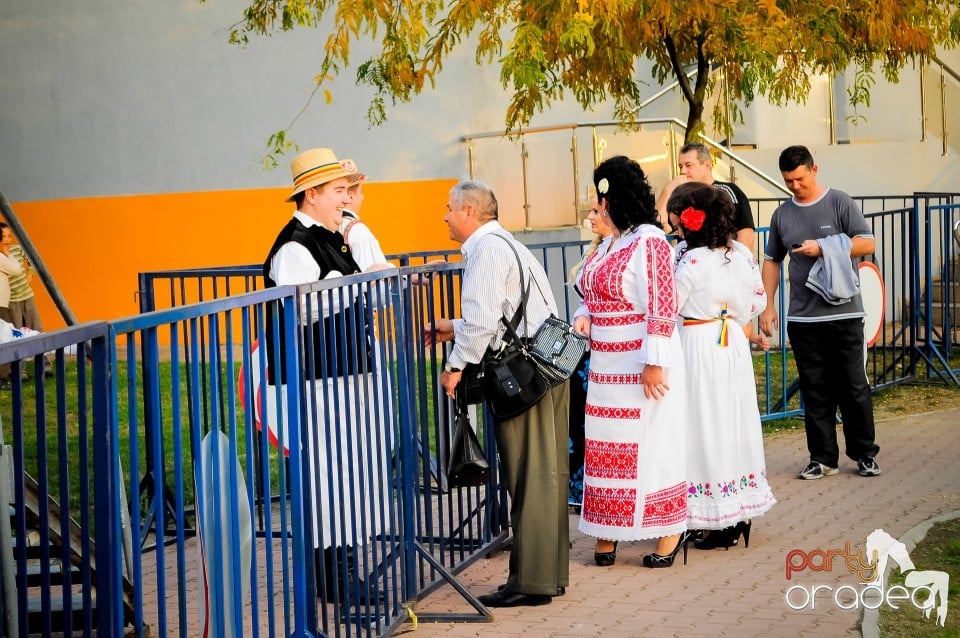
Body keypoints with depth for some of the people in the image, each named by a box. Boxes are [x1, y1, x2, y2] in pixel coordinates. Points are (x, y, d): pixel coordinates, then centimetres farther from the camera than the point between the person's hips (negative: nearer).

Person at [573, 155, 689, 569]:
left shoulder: (649, 243, -15)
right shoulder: (610, 244, 12)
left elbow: (663, 308, -20)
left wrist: (654, 363, -23)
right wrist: (584, 316, 0)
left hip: (642, 368, -9)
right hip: (607, 367, 9)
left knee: (652, 446, -1)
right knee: (606, 447, 11)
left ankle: (670, 532, 11)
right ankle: (606, 534, 20)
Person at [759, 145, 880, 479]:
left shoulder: (839, 203, -2)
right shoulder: (782, 214, 11)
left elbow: (867, 242, -6)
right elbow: (772, 261, 17)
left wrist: (822, 249, -14)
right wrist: (768, 306, 11)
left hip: (844, 313, -3)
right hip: (802, 317, 3)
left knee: (854, 386, 1)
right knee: (815, 391, 6)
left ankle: (864, 453, 12)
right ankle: (823, 458, 13)